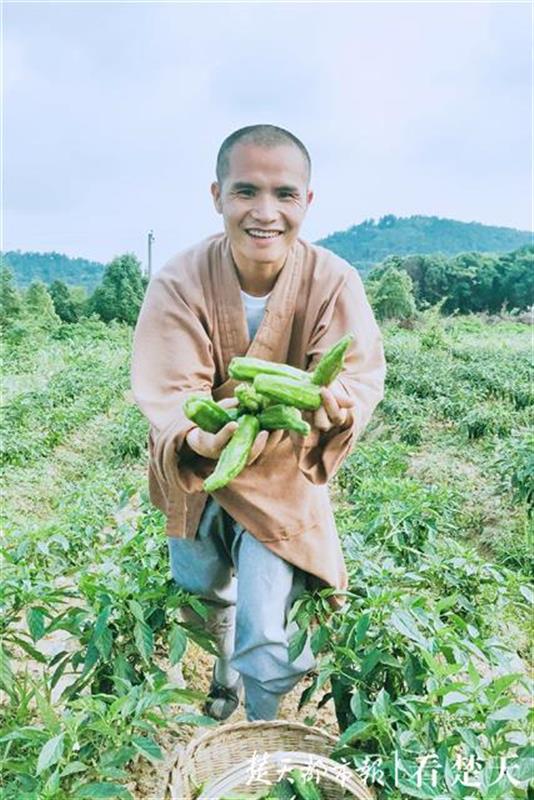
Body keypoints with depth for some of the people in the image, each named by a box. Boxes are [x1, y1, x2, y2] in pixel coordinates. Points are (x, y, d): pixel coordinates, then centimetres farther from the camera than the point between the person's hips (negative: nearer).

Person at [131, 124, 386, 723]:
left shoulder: (333, 281, -19)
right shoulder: (179, 282, -21)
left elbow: (359, 373, -24)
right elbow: (170, 393, -27)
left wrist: (338, 405, -49)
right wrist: (197, 438, -50)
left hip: (282, 475, -1)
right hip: (193, 471, 2)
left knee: (266, 637, -3)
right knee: (201, 602, 24)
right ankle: (223, 677, 59)